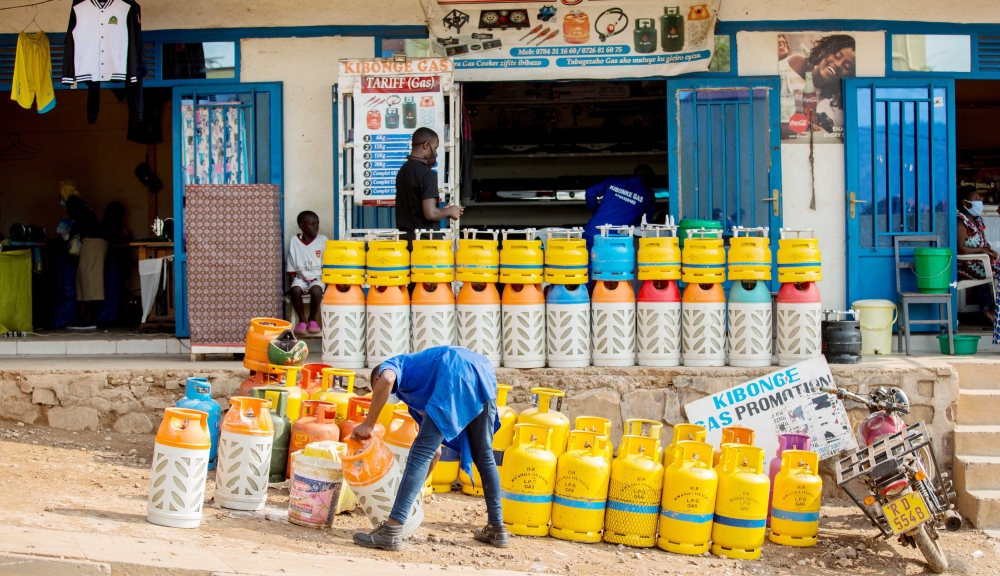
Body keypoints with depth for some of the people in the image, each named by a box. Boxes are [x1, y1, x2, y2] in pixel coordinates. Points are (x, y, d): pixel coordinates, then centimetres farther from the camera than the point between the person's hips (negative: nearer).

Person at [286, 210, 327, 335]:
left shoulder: (323, 240, -3)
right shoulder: (294, 241, -1)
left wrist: (326, 282, -11)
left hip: (318, 277, -1)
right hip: (301, 277, 1)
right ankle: (302, 320, -12)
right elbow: (291, 267, 4)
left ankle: (313, 319, -9)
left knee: (316, 290, -32)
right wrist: (293, 282, -5)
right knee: (295, 290, -31)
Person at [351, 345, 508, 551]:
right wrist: (416, 488, 46)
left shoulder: (392, 364, 22)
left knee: (421, 453, -6)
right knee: (484, 456, 22)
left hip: (457, 376, -8)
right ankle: (497, 529, 29)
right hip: (484, 372, 8)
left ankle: (391, 531, -9)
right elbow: (434, 450, 40)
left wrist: (368, 424, -2)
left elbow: (386, 379, -9)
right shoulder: (415, 390, 39)